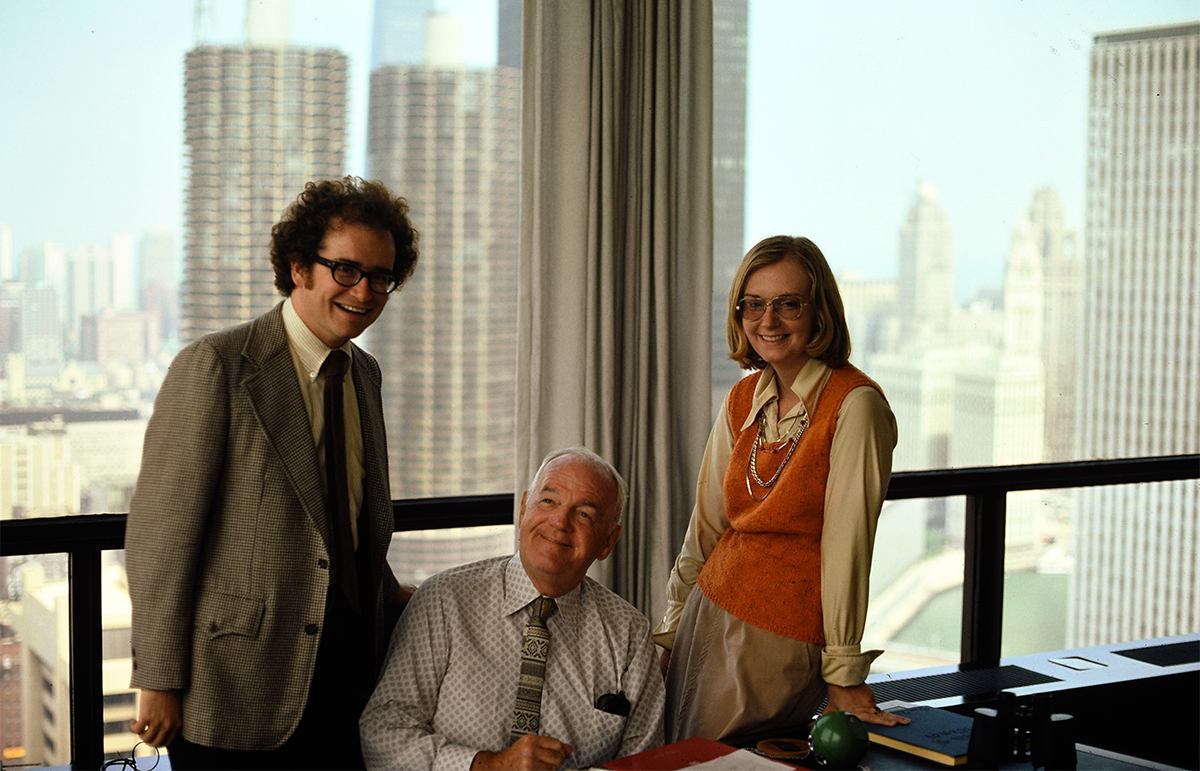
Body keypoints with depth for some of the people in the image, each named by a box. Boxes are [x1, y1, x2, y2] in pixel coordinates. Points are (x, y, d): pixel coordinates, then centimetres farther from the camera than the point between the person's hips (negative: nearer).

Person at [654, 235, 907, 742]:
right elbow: (706, 526, 11)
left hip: (785, 642, -6)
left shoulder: (854, 406, -15)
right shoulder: (742, 401, 6)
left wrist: (844, 676, -15)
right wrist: (669, 634, 9)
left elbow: (847, 543, -17)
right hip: (708, 622, 6)